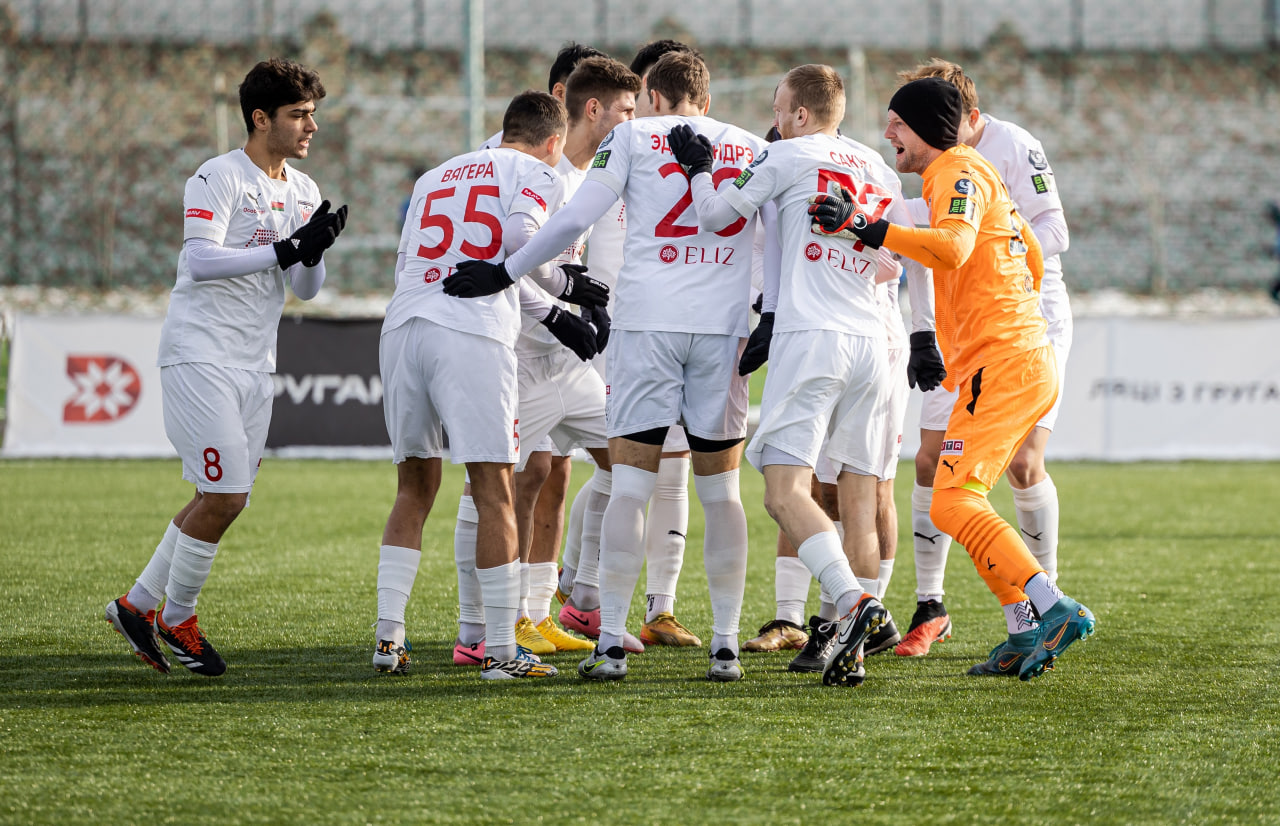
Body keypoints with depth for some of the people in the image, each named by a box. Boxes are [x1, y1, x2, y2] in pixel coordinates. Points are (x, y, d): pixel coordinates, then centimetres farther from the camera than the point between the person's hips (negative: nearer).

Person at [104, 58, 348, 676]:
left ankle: (138, 604, 19)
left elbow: (306, 289, 14)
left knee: (224, 500, 7)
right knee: (224, 496, -12)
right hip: (200, 353, -8)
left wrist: (315, 250, -7)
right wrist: (285, 251, -24)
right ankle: (176, 619, 4)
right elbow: (201, 260, -21)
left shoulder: (303, 192, 13)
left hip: (255, 365, 8)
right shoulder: (217, 179, -10)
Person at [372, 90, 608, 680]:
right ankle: (500, 650, -2)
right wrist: (563, 287, 8)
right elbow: (520, 239, -11)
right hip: (471, 334, -6)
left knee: (415, 487, 17)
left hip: (404, 326, 6)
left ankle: (388, 637, 12)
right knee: (494, 492, -1)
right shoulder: (537, 175, 10)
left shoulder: (435, 177, 29)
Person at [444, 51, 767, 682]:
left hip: (648, 321, -2)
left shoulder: (635, 136, 7)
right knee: (720, 490, 8)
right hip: (723, 326, 2)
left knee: (630, 483, -1)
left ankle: (611, 645, -6)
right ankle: (725, 647, 6)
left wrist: (506, 273, 6)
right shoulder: (752, 149, 15)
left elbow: (574, 220, -1)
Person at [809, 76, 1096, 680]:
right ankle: (1028, 632, 12)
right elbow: (1031, 260, 32)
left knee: (953, 503, -16)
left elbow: (954, 246, -28)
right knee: (961, 499, 15)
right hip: (1032, 362, 11)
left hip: (1002, 360, -11)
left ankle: (1054, 610, -23)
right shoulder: (966, 173, 24)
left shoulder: (958, 172, -7)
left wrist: (870, 230, -33)